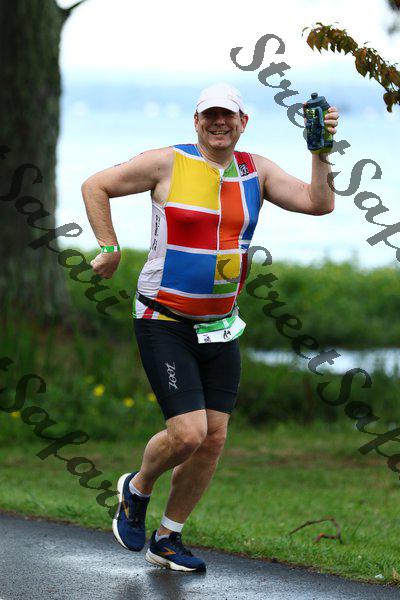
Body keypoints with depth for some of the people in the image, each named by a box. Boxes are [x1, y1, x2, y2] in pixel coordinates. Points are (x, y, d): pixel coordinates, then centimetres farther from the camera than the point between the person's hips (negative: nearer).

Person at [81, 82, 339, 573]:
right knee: (188, 433, -16)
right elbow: (95, 187, -1)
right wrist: (109, 248, -5)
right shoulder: (169, 163, -9)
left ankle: (167, 540, 20)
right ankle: (136, 491, 16)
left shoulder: (256, 171, 4)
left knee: (213, 439, 3)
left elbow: (318, 203, -4)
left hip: (219, 328, 5)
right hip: (164, 324, -5)